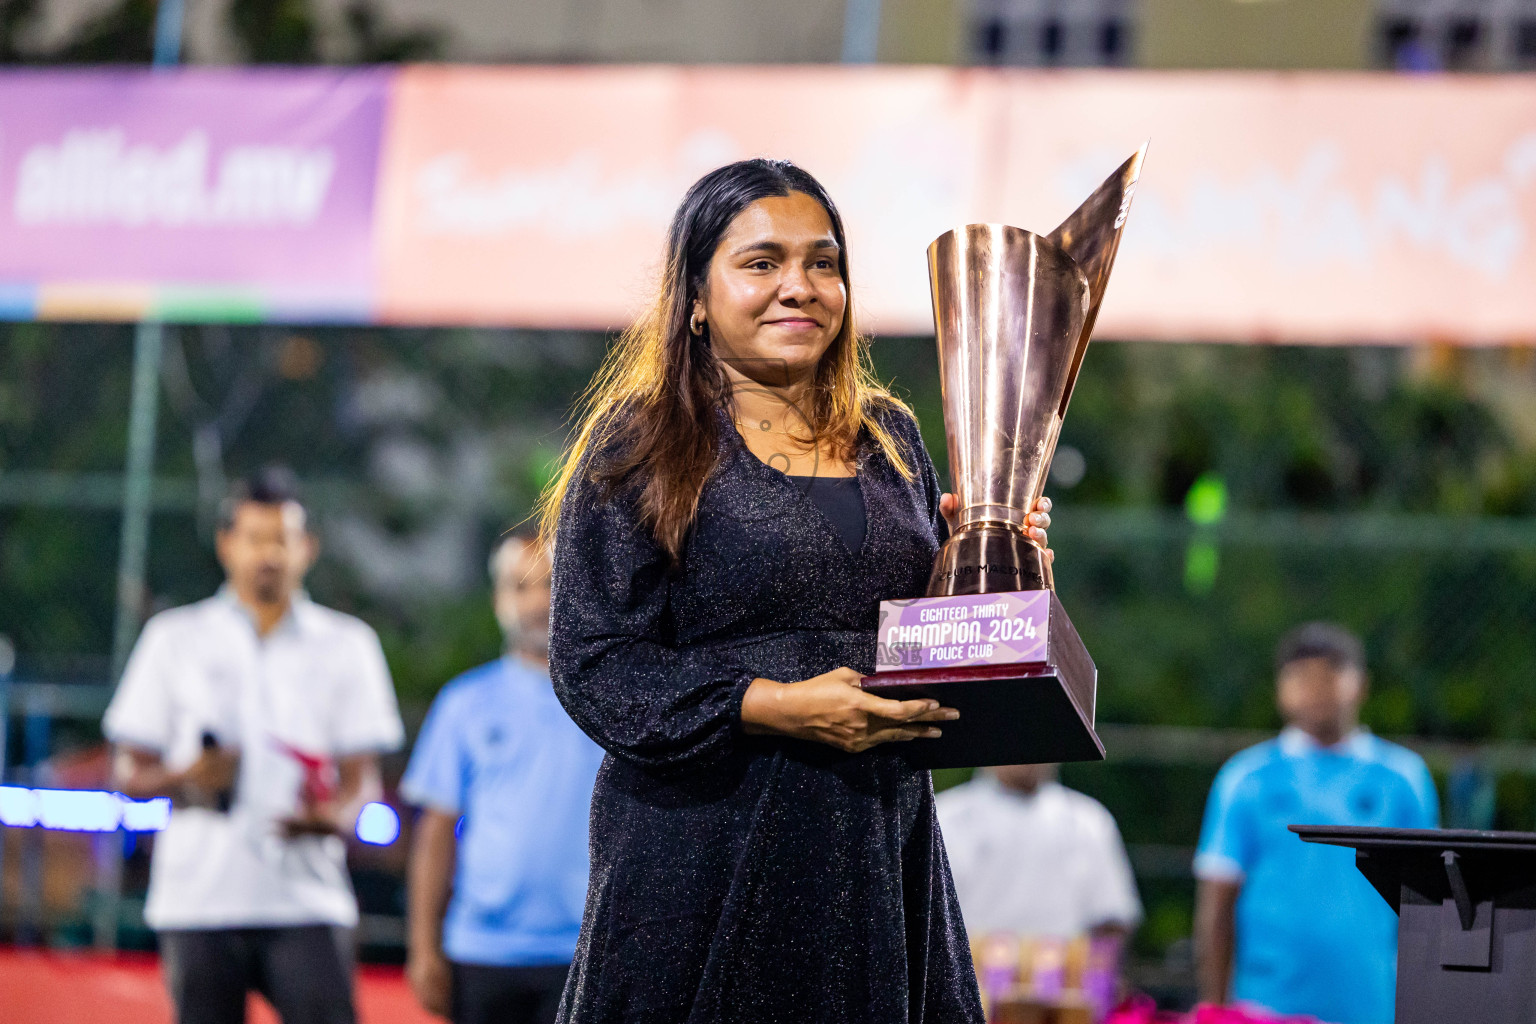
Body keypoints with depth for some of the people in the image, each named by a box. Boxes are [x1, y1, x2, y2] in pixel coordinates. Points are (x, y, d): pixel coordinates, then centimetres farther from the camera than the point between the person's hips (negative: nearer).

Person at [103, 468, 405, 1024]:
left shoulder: (347, 644, 11)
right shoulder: (175, 639, 10)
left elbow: (362, 774, 7)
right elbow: (129, 769, 9)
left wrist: (335, 816, -16)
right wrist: (183, 780, -13)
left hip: (307, 900, 0)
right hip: (198, 900, 0)